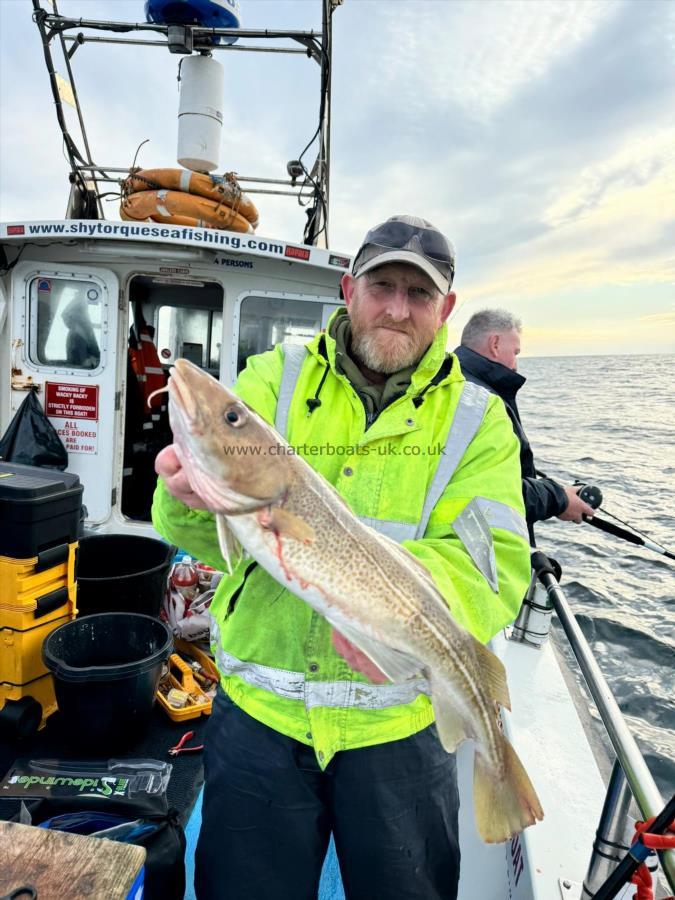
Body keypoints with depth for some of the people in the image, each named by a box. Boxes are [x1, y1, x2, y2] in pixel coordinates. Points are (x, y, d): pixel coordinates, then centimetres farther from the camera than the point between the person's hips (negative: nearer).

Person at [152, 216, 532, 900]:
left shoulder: (477, 418, -2)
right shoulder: (273, 379, -3)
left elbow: (498, 562, -14)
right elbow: (206, 532, -11)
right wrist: (194, 500, -35)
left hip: (400, 724, 1)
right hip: (259, 713, 0)